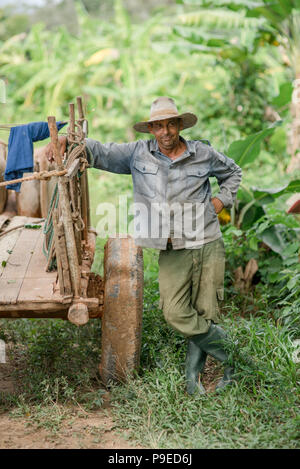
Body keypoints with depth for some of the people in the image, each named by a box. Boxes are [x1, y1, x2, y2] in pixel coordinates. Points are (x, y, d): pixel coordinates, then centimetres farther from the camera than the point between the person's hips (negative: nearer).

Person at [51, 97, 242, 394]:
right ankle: (228, 351, 12)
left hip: (208, 246, 0)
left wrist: (221, 200, 8)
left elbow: (232, 172, 23)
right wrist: (69, 141, -9)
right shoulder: (139, 153, 5)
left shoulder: (203, 153, 5)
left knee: (205, 312, 1)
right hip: (172, 252, 1)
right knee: (175, 314, -10)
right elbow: (101, 153, 7)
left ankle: (194, 376, 20)